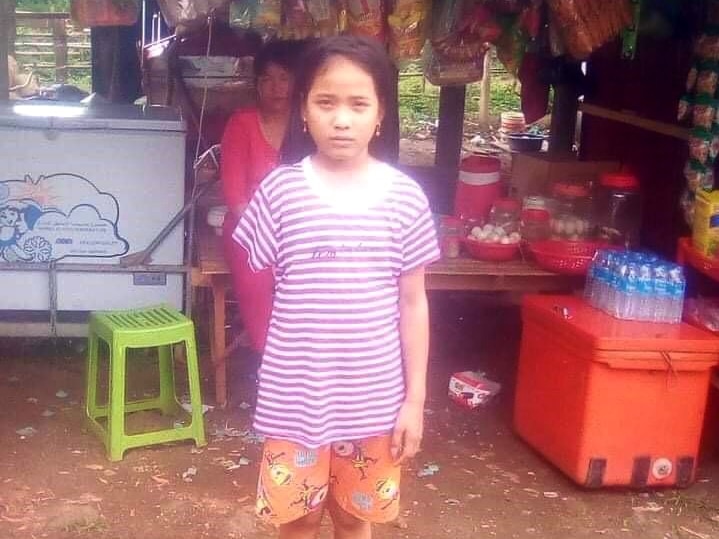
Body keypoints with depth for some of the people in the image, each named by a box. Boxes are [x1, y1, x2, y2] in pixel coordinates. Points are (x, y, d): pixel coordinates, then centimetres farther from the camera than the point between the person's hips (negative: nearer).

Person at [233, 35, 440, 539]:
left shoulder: (405, 196, -5)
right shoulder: (280, 190, -8)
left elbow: (412, 302, 0)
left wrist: (415, 398, 1)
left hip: (373, 398, 1)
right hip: (296, 396, -1)